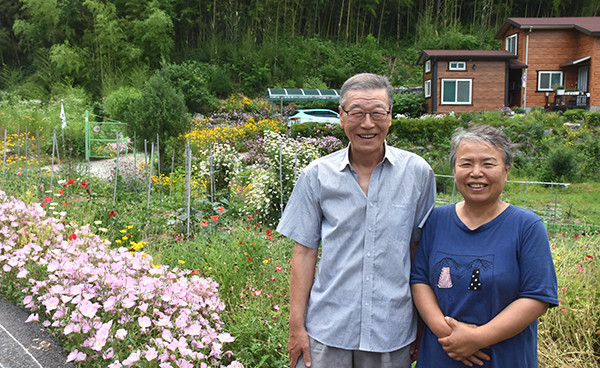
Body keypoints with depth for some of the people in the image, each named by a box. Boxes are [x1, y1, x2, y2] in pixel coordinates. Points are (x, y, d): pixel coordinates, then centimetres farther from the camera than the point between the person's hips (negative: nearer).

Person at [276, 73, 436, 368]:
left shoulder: (417, 172, -1)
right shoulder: (317, 175, -2)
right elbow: (305, 251, 1)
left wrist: (424, 324, 6)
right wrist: (296, 325, -1)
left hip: (391, 332, 0)